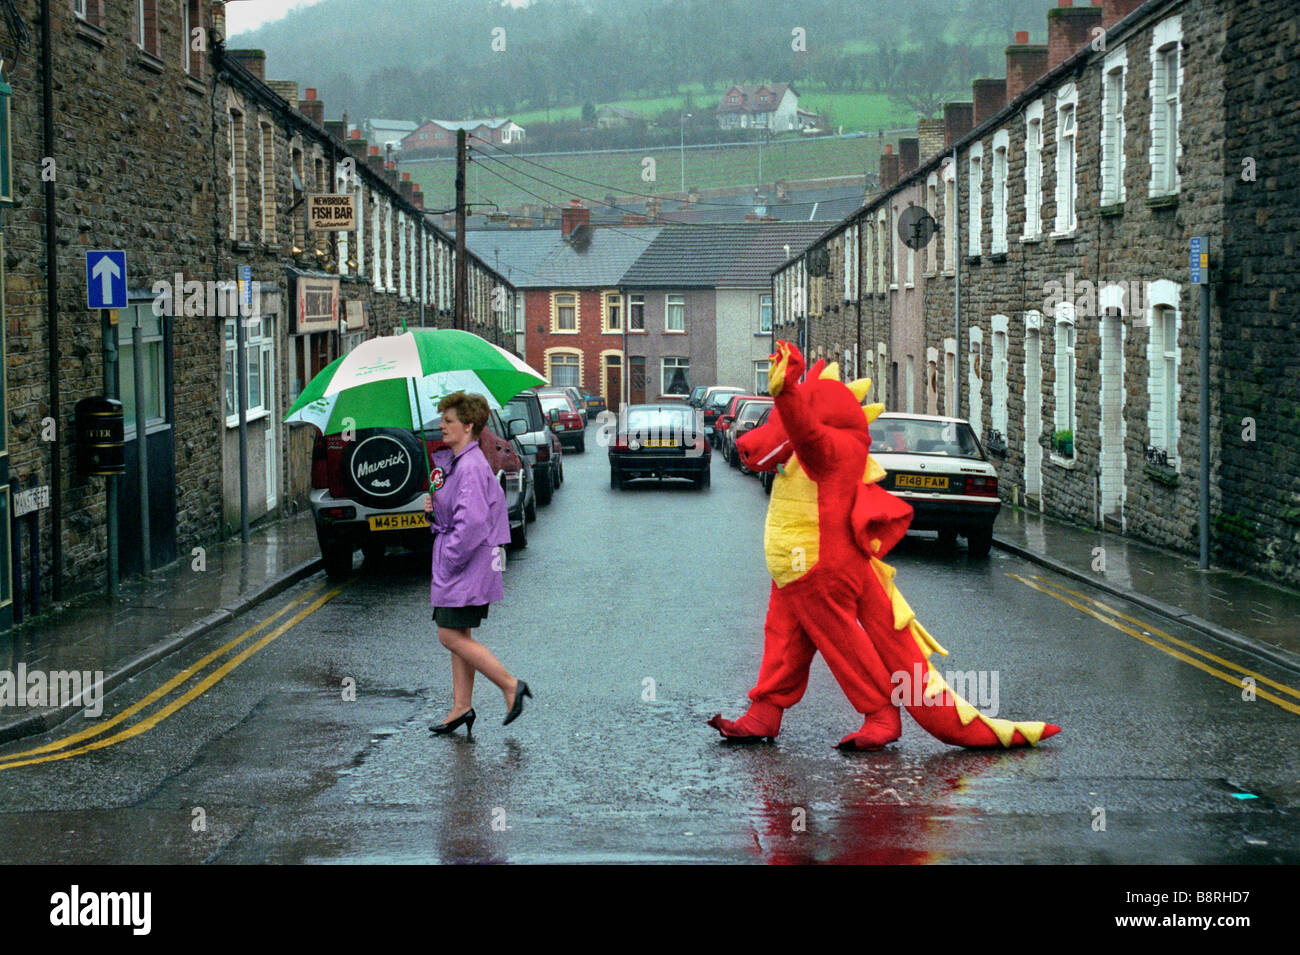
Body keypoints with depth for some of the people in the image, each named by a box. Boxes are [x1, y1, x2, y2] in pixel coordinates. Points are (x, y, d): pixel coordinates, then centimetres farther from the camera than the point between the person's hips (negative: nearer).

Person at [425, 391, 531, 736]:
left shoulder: (472, 467, -19)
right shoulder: (451, 462, 13)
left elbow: (472, 521, -25)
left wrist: (450, 561, -18)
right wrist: (434, 506, 4)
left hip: (469, 563, -10)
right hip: (455, 562, 10)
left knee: (452, 636, -8)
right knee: (457, 636, 12)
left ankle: (511, 686, -2)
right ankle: (461, 707, 16)